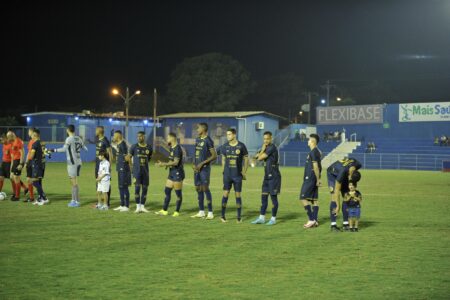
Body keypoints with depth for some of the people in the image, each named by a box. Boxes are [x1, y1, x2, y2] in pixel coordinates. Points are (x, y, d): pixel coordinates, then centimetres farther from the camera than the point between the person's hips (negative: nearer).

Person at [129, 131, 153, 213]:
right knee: (137, 188, -7)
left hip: (145, 171, 3)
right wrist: (133, 165, 5)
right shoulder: (134, 147, -2)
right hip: (137, 171, -3)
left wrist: (144, 163, 11)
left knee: (145, 189, 3)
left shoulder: (149, 148, 4)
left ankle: (142, 207, 12)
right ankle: (138, 207, -1)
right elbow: (129, 157, 6)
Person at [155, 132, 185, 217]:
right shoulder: (171, 148, 13)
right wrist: (162, 163, 6)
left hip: (177, 173, -10)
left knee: (178, 193, -1)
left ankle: (177, 212, 6)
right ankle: (164, 210, 15)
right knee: (167, 191, 9)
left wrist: (164, 164, -20)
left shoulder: (177, 148, -16)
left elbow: (176, 162, -22)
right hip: (172, 173, 10)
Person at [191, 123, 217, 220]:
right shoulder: (197, 140, 14)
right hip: (197, 168, 8)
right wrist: (194, 164, 6)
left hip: (204, 168, -8)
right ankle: (201, 212, 17)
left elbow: (214, 156, -13)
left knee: (205, 188, -9)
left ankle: (210, 213, -3)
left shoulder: (208, 141, -11)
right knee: (198, 189, 9)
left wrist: (202, 163, -16)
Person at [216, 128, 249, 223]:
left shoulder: (241, 146, -4)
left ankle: (239, 217, 10)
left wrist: (244, 172, -2)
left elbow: (246, 159, 2)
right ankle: (223, 216, 7)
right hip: (227, 175, 2)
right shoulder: (225, 146, 3)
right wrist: (223, 170, 7)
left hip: (238, 175, -2)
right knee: (225, 194, -1)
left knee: (238, 195, 3)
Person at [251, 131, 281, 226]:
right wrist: (262, 150, -6)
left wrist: (263, 150, 0)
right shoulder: (265, 148, 14)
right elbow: (257, 157, 7)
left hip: (273, 176, -9)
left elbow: (260, 158, -16)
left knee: (273, 196, -2)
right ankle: (261, 218, 15)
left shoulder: (272, 148, -14)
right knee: (263, 196, 9)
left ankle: (273, 219, 5)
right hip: (267, 176, 9)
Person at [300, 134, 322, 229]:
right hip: (314, 179, 10)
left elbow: (315, 167, -19)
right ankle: (314, 221, 10)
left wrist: (318, 179, -18)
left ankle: (311, 219, -9)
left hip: (310, 179, -10)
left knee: (303, 198, -7)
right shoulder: (318, 151, 14)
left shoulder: (313, 152, -15)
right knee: (314, 199, 9)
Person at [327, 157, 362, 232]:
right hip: (332, 174, -5)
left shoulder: (358, 165, -30)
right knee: (334, 197, -17)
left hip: (345, 174, 5)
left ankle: (346, 223, 0)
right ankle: (333, 225, -15)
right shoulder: (343, 171, -42)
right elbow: (337, 191, -34)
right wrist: (338, 206, -30)